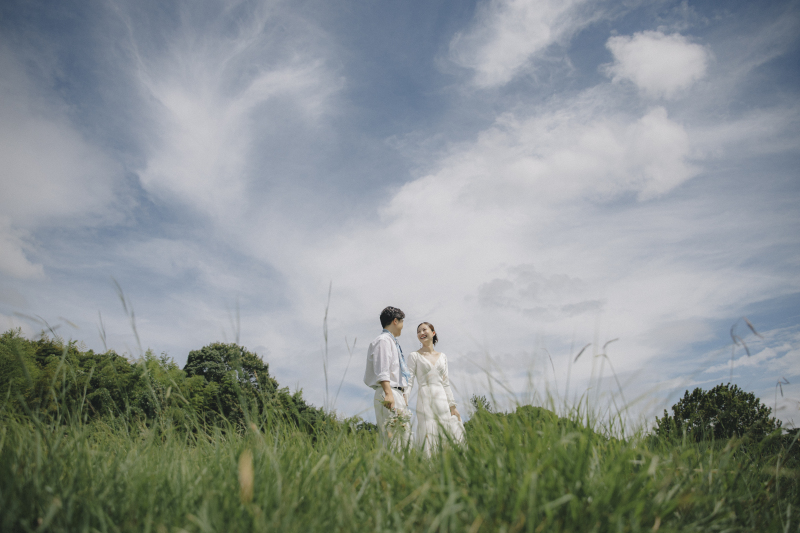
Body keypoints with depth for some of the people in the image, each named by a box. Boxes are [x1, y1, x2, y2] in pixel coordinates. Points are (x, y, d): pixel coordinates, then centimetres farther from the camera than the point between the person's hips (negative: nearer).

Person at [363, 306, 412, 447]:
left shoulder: (392, 342, 24)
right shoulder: (383, 340, -5)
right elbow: (382, 372, -16)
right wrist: (388, 393, -26)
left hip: (397, 394, 10)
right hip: (389, 394, -10)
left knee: (405, 437, 3)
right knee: (393, 439, -15)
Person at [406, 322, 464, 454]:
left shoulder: (442, 357, 15)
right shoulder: (414, 356, 4)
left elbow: (446, 383, 16)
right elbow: (409, 381, -2)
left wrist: (452, 406, 12)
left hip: (442, 399, 4)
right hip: (425, 397, -4)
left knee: (447, 435, 0)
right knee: (428, 435, -8)